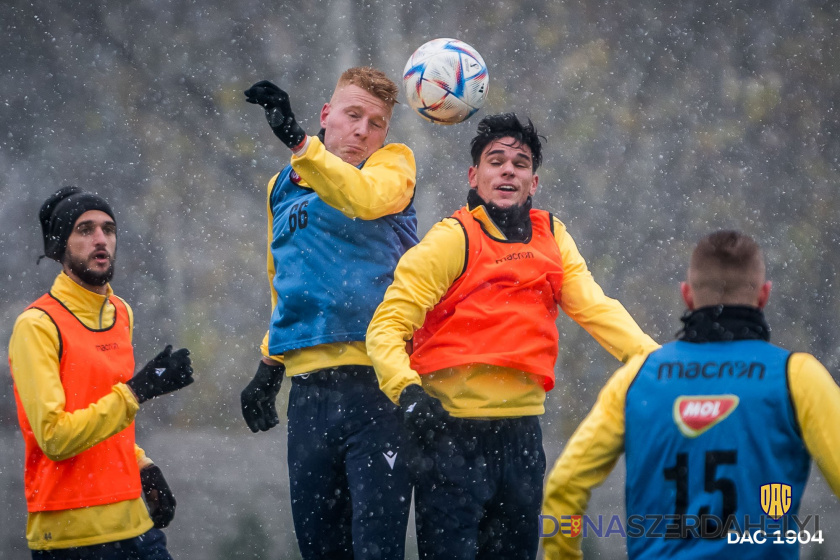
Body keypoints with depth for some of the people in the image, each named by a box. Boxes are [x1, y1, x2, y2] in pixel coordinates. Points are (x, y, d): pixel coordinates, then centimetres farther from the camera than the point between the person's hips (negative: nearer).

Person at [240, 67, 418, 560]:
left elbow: (366, 199, -21)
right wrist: (270, 365, 23)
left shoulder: (393, 164, 3)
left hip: (378, 381, -5)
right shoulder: (284, 187, 18)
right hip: (309, 386, 5)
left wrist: (299, 142, -31)